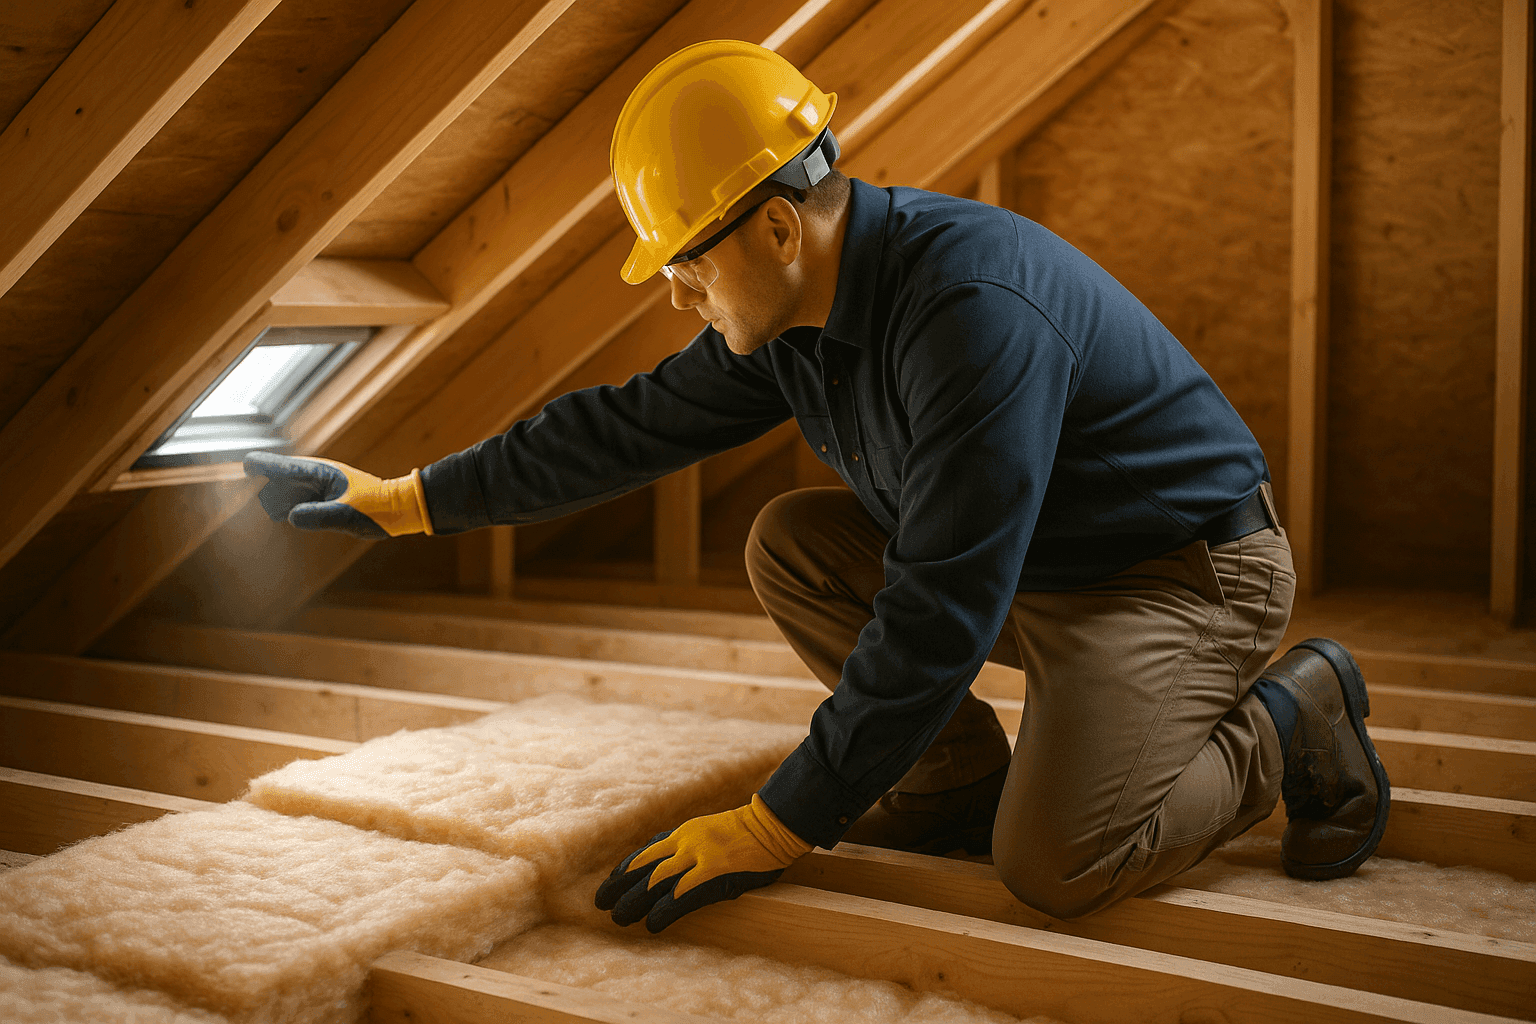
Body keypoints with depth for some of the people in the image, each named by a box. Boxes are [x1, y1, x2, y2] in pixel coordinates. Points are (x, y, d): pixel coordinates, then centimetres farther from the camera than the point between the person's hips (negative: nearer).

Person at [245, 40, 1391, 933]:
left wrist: (771, 832, -27)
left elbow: (939, 618, -33)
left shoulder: (974, 309, -33)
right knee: (790, 546, -1)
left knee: (1055, 864, -27)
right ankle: (966, 781, 7)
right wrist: (405, 499, 10)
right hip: (1023, 567, 8)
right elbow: (625, 427, 8)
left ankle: (1295, 719, -1)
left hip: (1190, 569, -8)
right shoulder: (785, 322, -4)